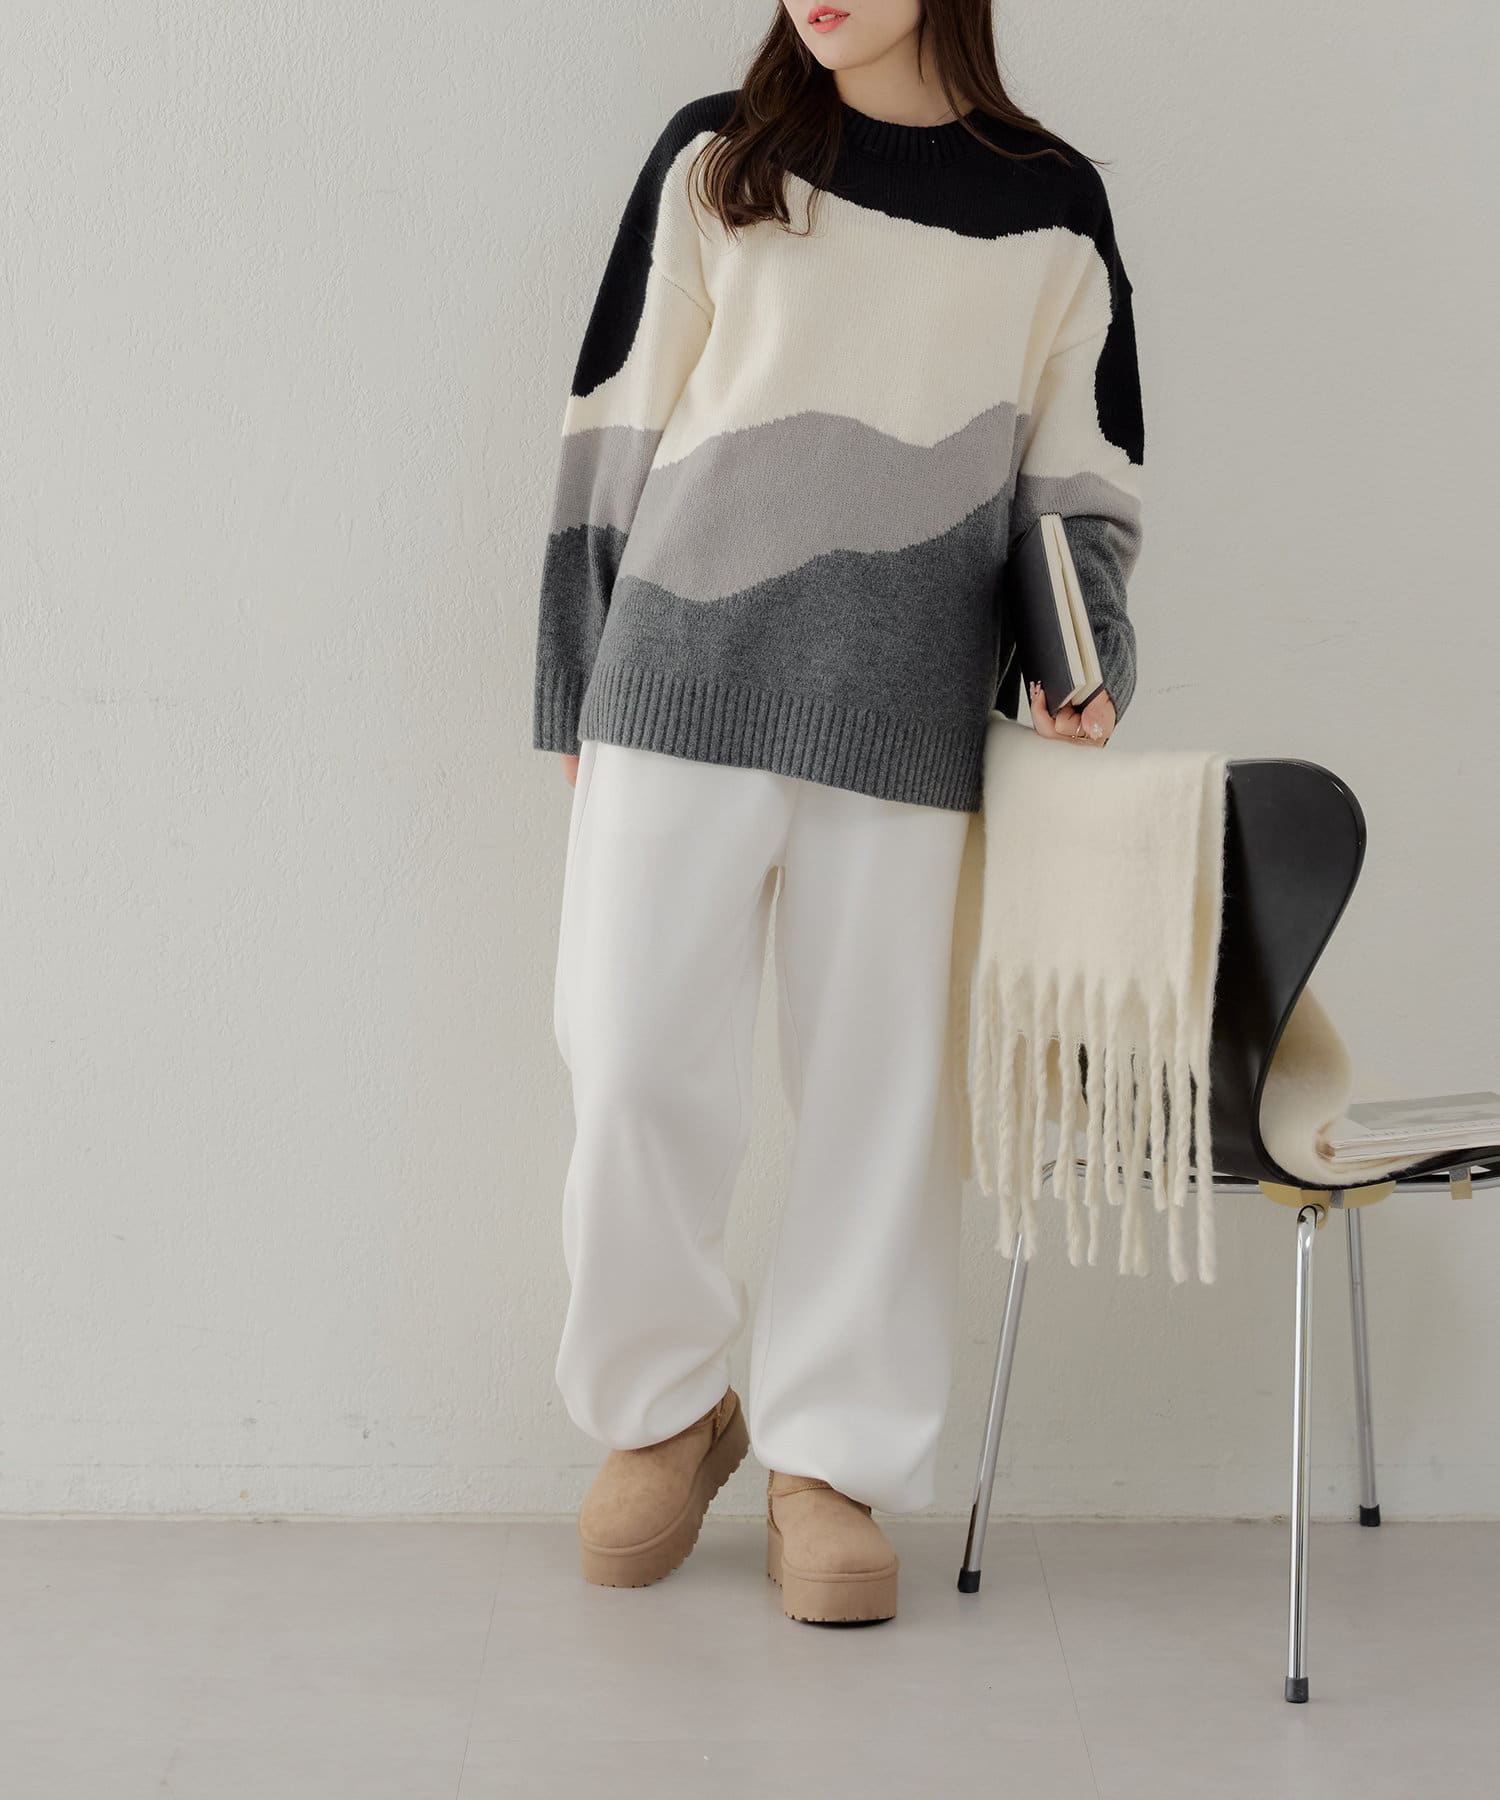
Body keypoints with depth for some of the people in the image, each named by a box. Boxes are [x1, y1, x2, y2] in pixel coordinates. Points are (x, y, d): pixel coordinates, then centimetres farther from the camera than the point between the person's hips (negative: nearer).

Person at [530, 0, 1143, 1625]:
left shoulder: (1051, 206, 11)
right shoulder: (713, 160, 8)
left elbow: (1083, 477, 14)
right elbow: (615, 431, 8)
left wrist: (1085, 661, -4)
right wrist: (574, 691, 6)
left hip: (910, 721, 1)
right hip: (684, 686, 0)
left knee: (877, 1087, 4)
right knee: (635, 1067, -1)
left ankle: (829, 1458, 19)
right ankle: (663, 1410, 22)